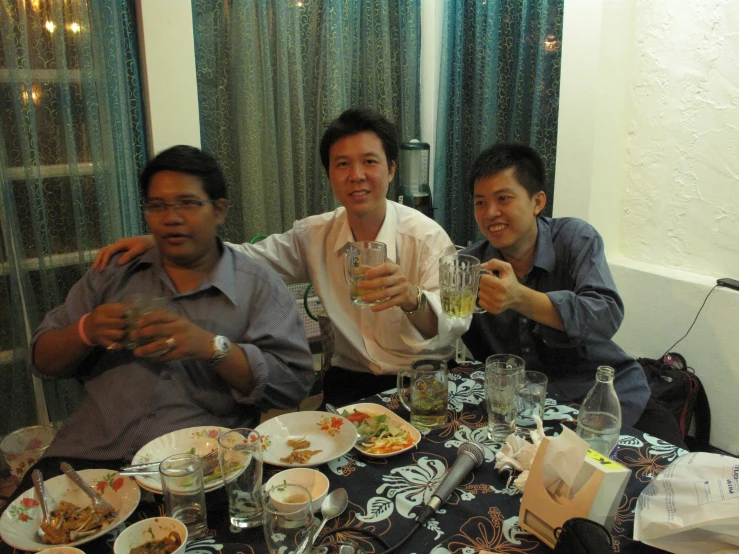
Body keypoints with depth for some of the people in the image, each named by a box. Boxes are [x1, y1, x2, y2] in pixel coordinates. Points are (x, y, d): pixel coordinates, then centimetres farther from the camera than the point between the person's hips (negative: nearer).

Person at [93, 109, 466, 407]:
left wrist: (412, 298, -48)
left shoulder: (427, 237, -13)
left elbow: (454, 322, -24)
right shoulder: (316, 235, 2)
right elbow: (246, 257, 3)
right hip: (349, 378, 4)